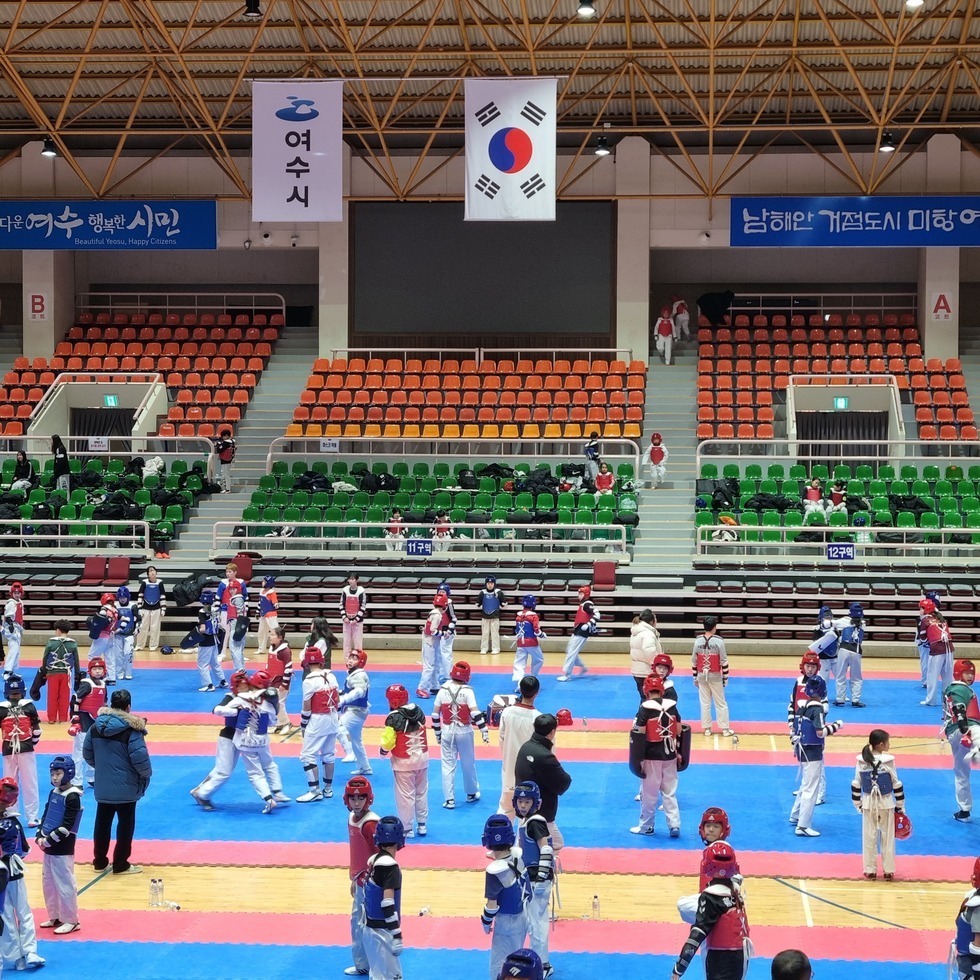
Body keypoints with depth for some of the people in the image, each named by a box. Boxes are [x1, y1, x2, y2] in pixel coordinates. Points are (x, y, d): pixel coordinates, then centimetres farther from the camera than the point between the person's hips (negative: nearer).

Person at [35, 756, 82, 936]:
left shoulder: (72, 797, -16)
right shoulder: (53, 793, 8)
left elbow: (66, 826, -19)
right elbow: (45, 816, 12)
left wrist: (48, 840, -19)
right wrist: (40, 837, -3)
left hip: (62, 849, -9)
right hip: (49, 847, 9)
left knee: (65, 884, -3)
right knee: (48, 883, 16)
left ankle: (71, 921, 6)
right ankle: (55, 917, 28)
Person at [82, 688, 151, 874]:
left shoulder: (96, 727, -1)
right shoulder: (132, 730, -18)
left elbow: (87, 754, 8)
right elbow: (140, 758, -20)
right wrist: (147, 774, 0)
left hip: (103, 786, 5)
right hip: (126, 787, -5)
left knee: (102, 823, 16)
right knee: (125, 824, 7)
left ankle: (100, 862, 26)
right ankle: (120, 865, 13)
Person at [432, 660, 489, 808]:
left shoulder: (443, 690, -4)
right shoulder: (467, 691, -12)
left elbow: (435, 714, -1)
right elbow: (475, 713, -20)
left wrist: (437, 733, 11)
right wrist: (484, 730, -17)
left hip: (447, 732, 2)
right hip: (464, 731, -1)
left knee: (448, 765, 6)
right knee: (468, 764, 15)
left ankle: (449, 799, 4)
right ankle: (471, 793, 30)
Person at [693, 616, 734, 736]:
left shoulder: (698, 641, -3)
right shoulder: (719, 641, -13)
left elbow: (694, 662, 2)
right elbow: (724, 662, -10)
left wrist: (695, 677, 12)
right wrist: (725, 678, 0)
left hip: (702, 676, 3)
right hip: (715, 676, -3)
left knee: (705, 703, 10)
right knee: (720, 703, 7)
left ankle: (707, 728, 13)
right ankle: (725, 729, 11)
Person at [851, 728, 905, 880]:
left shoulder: (862, 761, -8)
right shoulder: (888, 761, -15)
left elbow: (856, 785, -3)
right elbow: (897, 785, -8)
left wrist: (858, 804, 9)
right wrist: (900, 806, 3)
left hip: (868, 803, 2)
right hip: (886, 803, -2)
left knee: (869, 837, 10)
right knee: (887, 837, 10)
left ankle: (870, 870, 15)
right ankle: (888, 870, 16)